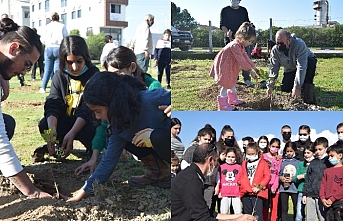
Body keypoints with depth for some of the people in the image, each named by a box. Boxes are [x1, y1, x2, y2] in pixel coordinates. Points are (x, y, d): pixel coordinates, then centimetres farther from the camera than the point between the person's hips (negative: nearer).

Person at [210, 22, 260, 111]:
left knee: (232, 82, 20)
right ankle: (223, 105, 3)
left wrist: (254, 67, 7)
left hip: (230, 67, 10)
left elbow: (245, 57, 10)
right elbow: (241, 60, -33)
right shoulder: (235, 45, -31)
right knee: (226, 85, -6)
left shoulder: (241, 45, 2)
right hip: (223, 66, -10)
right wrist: (250, 71, -29)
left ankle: (233, 100, 36)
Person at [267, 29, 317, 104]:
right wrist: (270, 85, -23)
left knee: (311, 62, -38)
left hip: (306, 62, -4)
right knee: (285, 88, -14)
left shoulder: (299, 44, -37)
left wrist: (297, 87, -45)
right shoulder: (275, 50, -21)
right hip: (290, 69, 4)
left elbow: (301, 67, -41)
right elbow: (274, 68, -14)